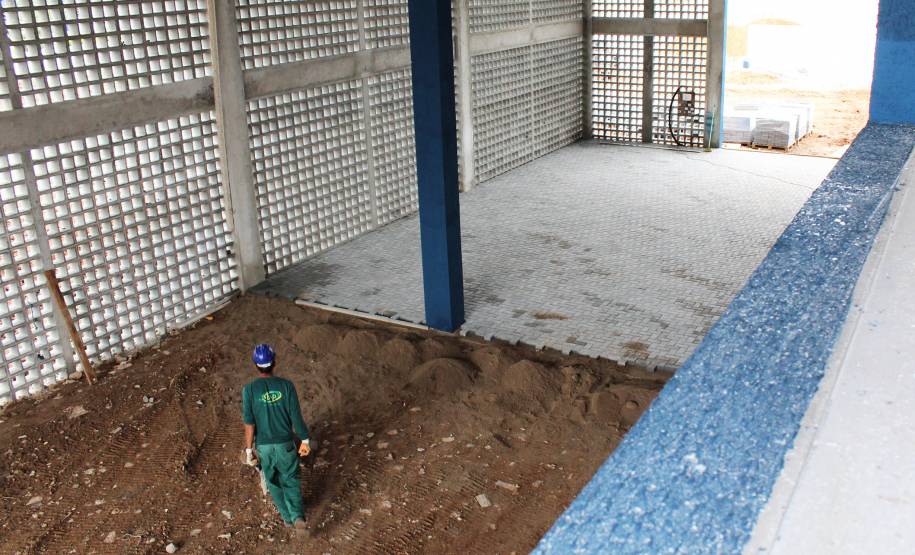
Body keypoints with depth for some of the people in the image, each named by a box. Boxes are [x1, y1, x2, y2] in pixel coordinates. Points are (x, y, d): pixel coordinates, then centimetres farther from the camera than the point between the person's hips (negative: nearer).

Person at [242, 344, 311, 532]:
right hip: (286, 444, 0)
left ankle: (287, 516, 34)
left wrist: (249, 449, -5)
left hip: (263, 446, 0)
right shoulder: (286, 385, -14)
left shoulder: (249, 390, -15)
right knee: (291, 480, 16)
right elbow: (296, 417, -11)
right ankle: (298, 516, -2)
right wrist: (305, 440, 1)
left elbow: (249, 423, -15)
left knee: (273, 481, 21)